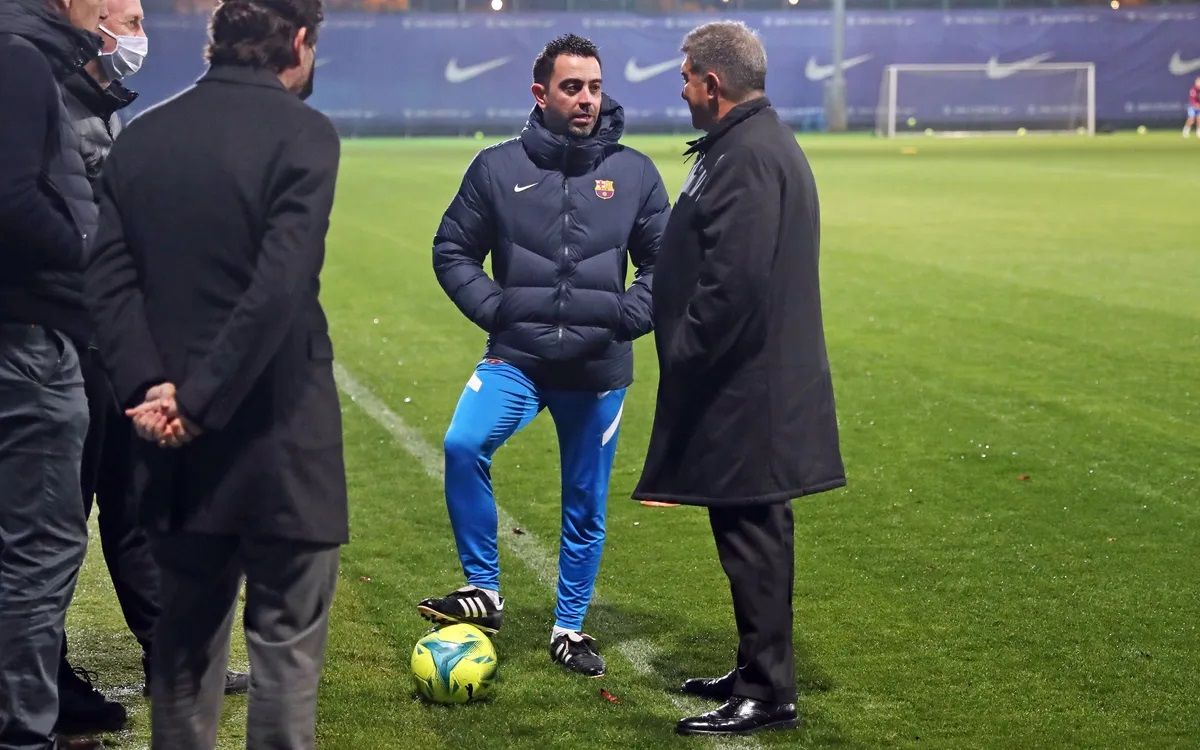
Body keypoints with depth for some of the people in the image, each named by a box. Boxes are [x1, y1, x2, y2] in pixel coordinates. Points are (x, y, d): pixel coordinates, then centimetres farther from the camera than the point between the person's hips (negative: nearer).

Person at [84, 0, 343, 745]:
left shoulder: (142, 136, 9)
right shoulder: (302, 132, -10)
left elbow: (111, 279, 0)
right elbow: (280, 288, -19)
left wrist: (149, 386, -7)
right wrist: (202, 403, -14)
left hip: (177, 431, 6)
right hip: (279, 427, -6)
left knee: (186, 632, 15)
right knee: (287, 640, 2)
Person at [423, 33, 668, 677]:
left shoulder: (634, 173, 1)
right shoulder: (498, 167, -1)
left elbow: (664, 261, 9)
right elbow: (452, 250, 7)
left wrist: (628, 315, -6)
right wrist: (491, 308, -6)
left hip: (598, 369, 1)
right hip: (516, 359, -1)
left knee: (586, 504, 9)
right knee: (464, 446, -24)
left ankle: (570, 628, 26)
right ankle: (483, 589, -9)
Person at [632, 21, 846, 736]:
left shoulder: (747, 155, -19)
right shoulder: (768, 142, 16)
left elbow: (735, 283, -26)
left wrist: (685, 359, -16)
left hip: (744, 389, -11)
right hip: (762, 379, 11)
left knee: (752, 537, -3)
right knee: (753, 536, 18)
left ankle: (767, 694, 4)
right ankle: (760, 670, 28)